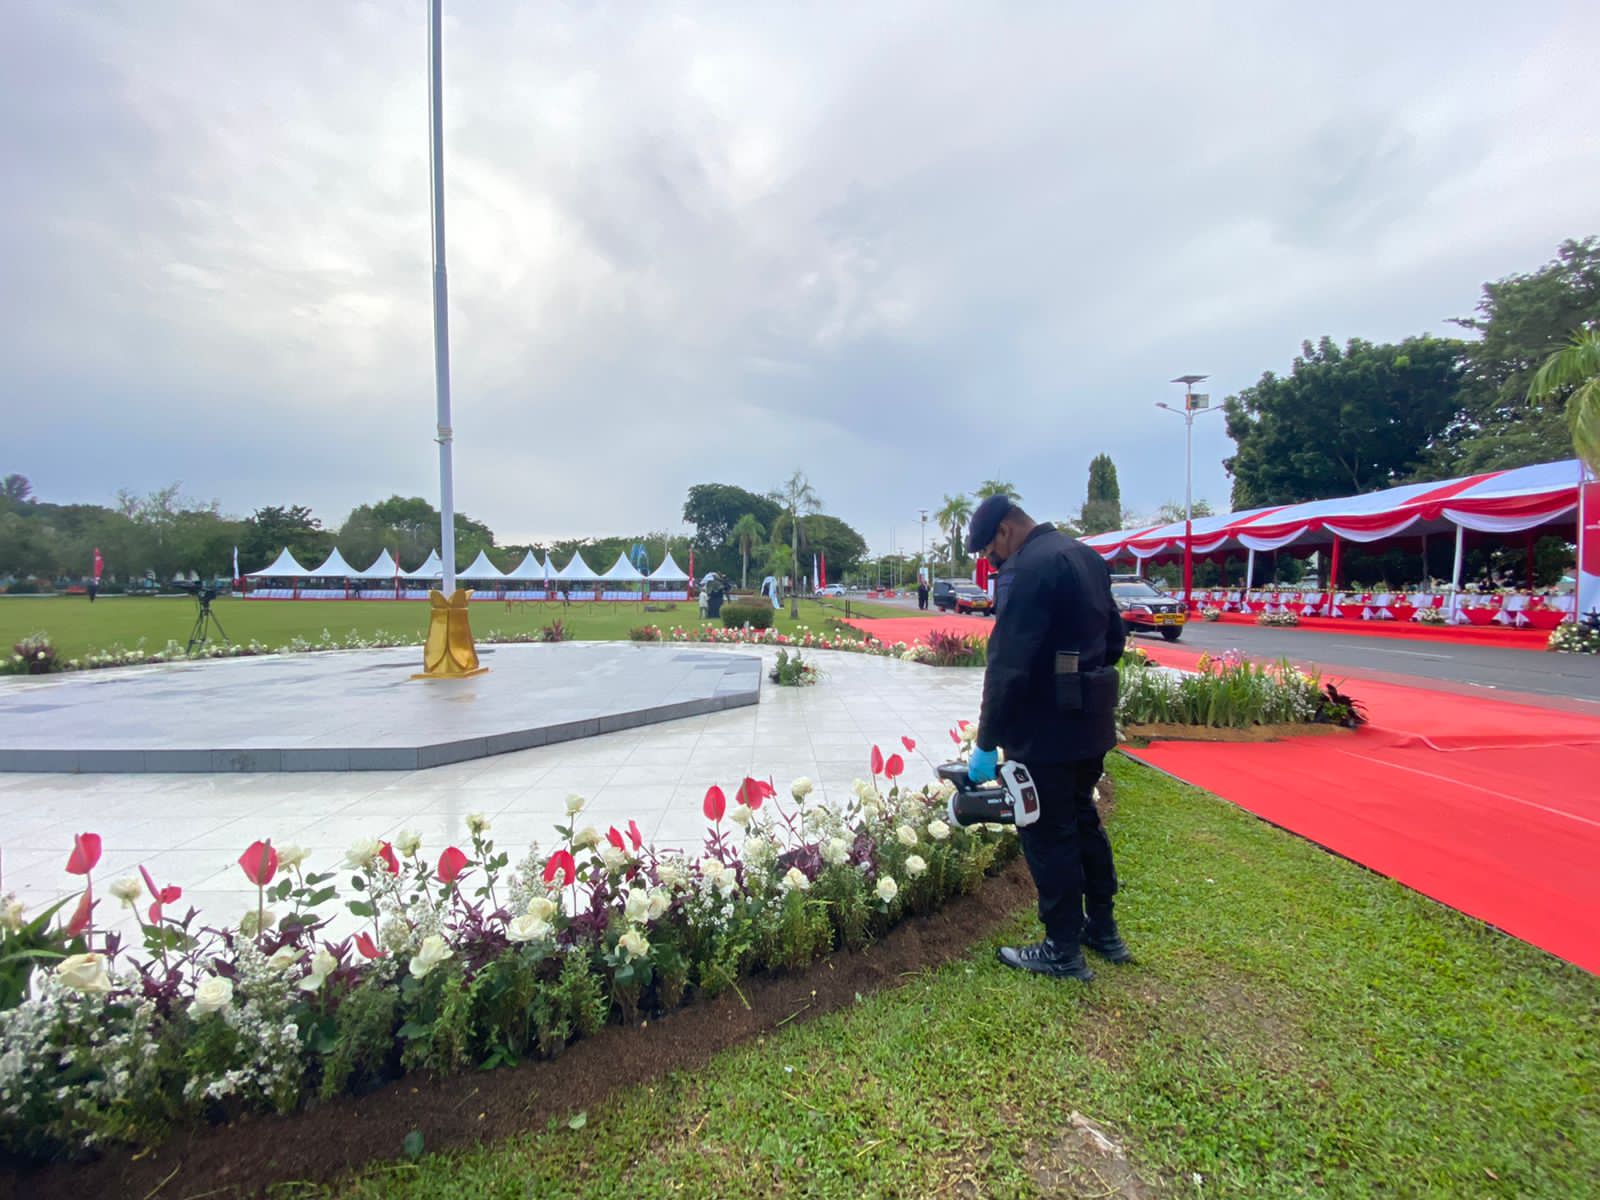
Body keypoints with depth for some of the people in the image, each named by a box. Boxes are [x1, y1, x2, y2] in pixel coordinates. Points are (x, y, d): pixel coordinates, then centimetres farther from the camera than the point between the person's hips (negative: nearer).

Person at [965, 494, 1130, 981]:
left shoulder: (1029, 567, -20)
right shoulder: (1085, 556, 11)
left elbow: (1008, 664, -24)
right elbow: (1114, 637, 19)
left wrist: (987, 743, -19)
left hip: (1046, 730, -10)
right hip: (1091, 721, 10)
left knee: (1048, 835, 3)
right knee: (1082, 819, 21)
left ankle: (1063, 951, 17)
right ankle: (1103, 930, 35)